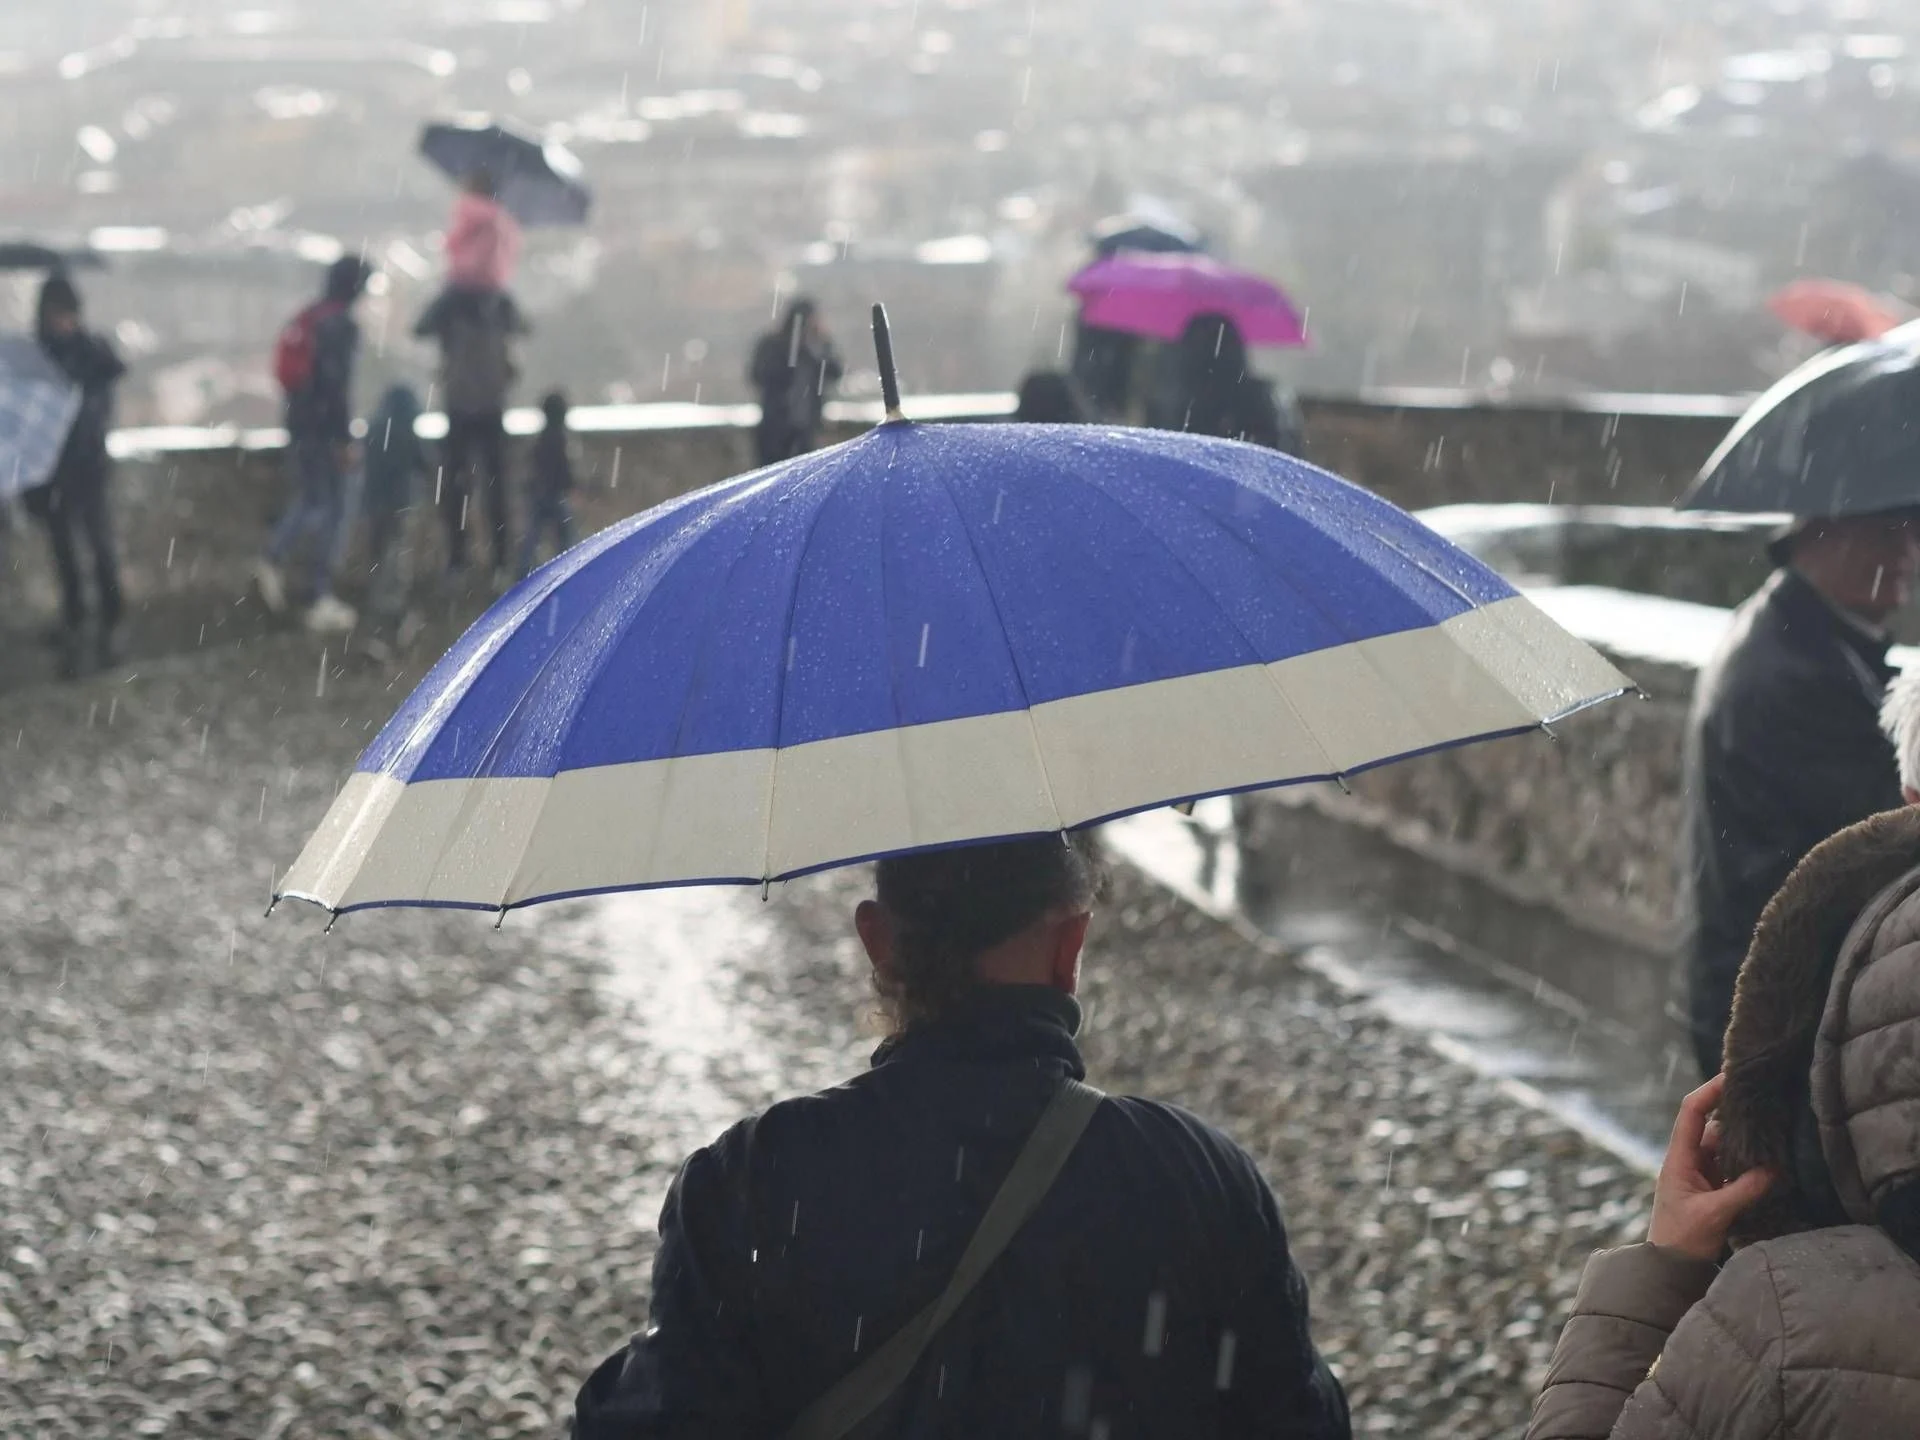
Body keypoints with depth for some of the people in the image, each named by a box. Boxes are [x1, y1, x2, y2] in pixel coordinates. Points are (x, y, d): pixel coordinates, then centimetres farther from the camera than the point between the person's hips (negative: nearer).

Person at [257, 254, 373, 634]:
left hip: (299, 425, 8)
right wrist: (344, 438, -18)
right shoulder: (341, 326, -14)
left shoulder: (303, 321, 11)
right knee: (336, 509, 0)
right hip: (326, 429, -8)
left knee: (309, 499, 21)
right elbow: (337, 385, -20)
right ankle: (323, 599, -2)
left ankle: (272, 560, 1)